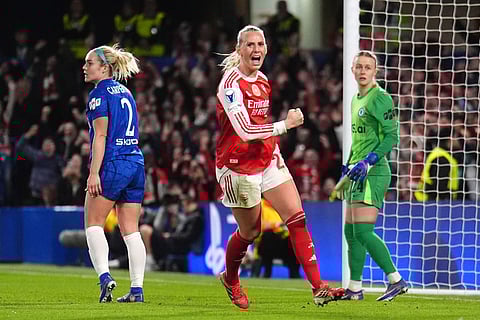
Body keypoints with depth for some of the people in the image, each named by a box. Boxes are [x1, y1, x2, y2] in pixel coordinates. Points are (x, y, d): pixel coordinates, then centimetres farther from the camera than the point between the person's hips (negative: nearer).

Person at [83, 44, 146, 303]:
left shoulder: (99, 94, -7)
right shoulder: (125, 92, 17)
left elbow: (101, 135, -14)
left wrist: (94, 172, -16)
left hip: (112, 164, -7)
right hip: (136, 163, 7)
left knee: (93, 224, 1)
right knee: (130, 230, 6)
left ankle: (104, 276, -16)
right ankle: (137, 289, 1)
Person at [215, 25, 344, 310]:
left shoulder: (263, 80, 7)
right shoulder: (231, 84, -18)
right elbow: (245, 131, -27)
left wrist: (276, 151, 17)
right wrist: (287, 124, -20)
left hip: (269, 160, 7)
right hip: (240, 166, -7)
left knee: (298, 219, -7)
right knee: (250, 232, 6)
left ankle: (319, 288, -10)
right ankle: (230, 280, 36)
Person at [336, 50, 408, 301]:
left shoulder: (380, 98, -10)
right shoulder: (356, 100, 17)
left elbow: (392, 136, -14)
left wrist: (369, 161, -21)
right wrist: (348, 166, 22)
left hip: (374, 171, -9)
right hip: (358, 172, 9)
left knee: (363, 231, -16)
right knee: (350, 232, 9)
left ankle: (396, 280, -11)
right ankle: (354, 289, 15)